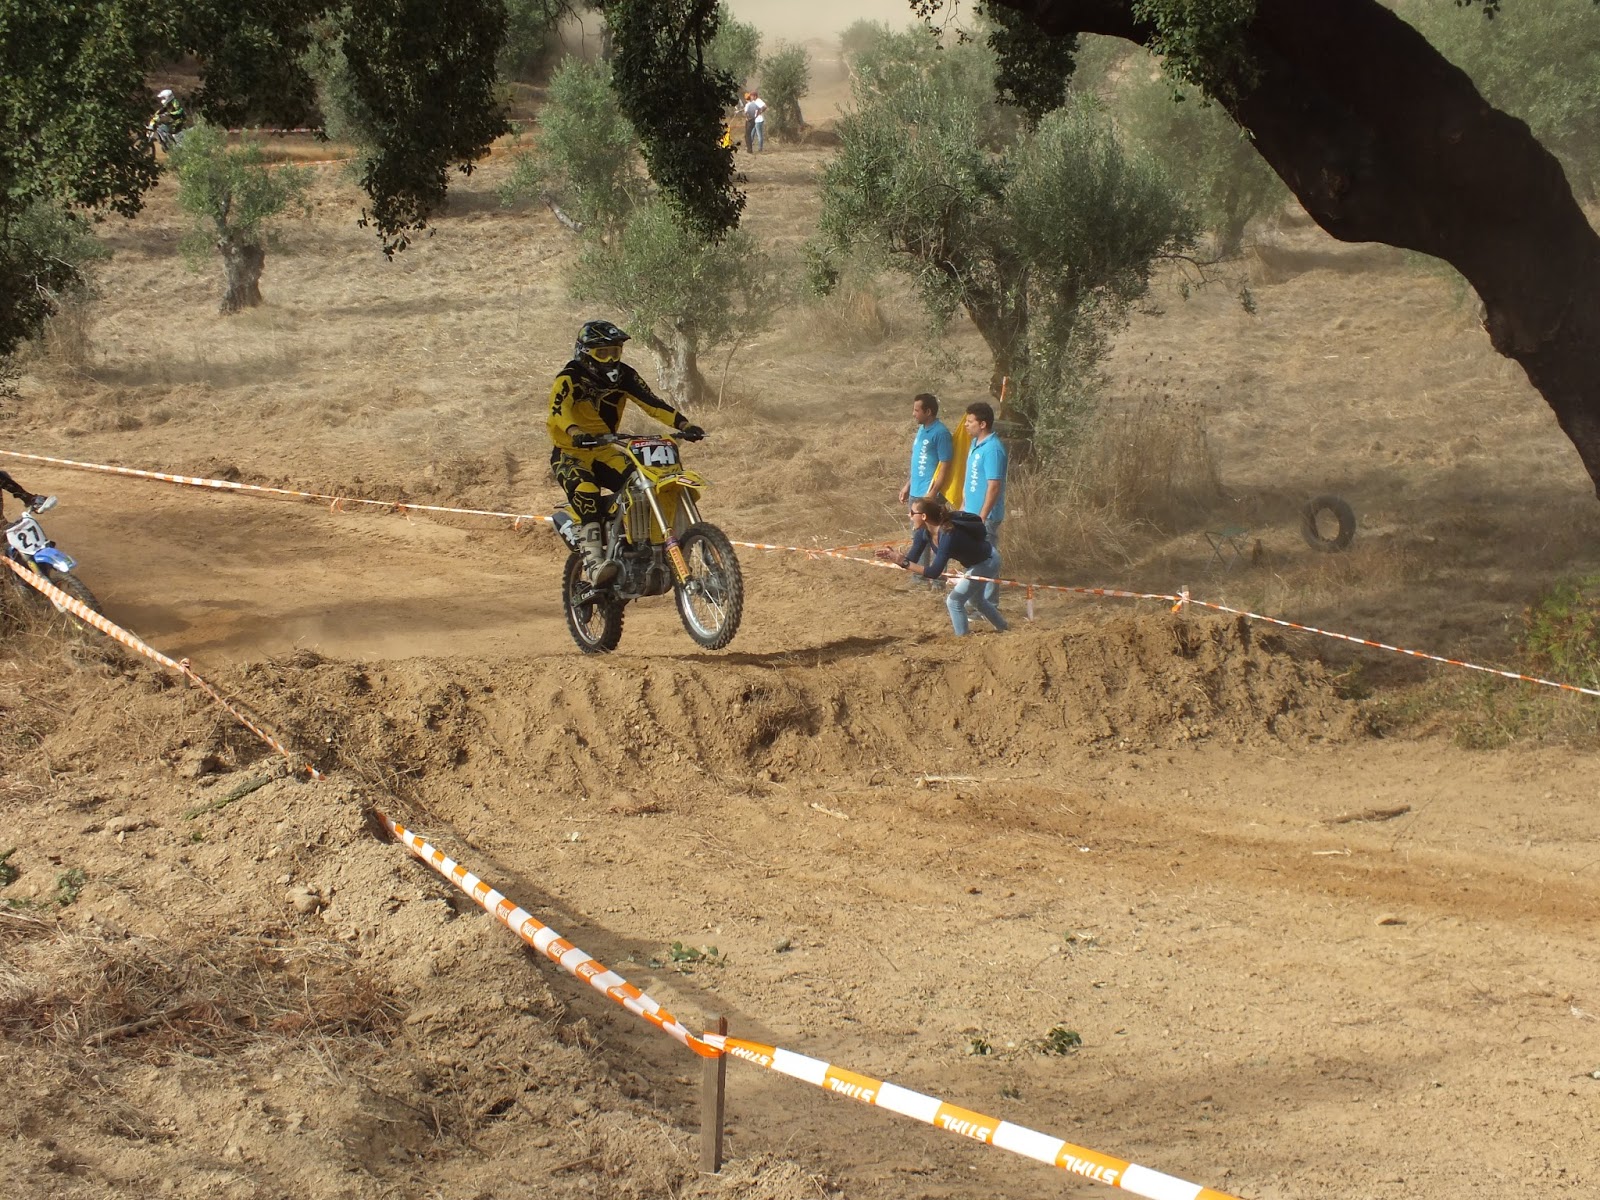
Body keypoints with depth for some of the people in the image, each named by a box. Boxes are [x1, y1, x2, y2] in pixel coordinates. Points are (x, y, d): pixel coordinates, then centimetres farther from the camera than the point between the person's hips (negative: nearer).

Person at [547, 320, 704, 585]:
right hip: (570, 454, -5)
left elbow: (652, 403, -3)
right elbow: (558, 411, -31)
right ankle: (593, 561, -43)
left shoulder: (624, 376, 3)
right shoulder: (569, 378, -14)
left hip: (605, 452, 5)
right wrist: (576, 433, -51)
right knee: (584, 488, -35)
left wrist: (683, 424, -18)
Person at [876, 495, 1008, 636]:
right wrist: (896, 557, -33)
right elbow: (911, 558, -12)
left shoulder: (948, 535, -39)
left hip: (987, 562, -9)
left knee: (954, 601, -11)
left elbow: (934, 572, -42)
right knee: (975, 599, 30)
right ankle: (1004, 629, 52)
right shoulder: (924, 533, -15)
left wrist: (905, 563, -47)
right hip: (975, 562, 9)